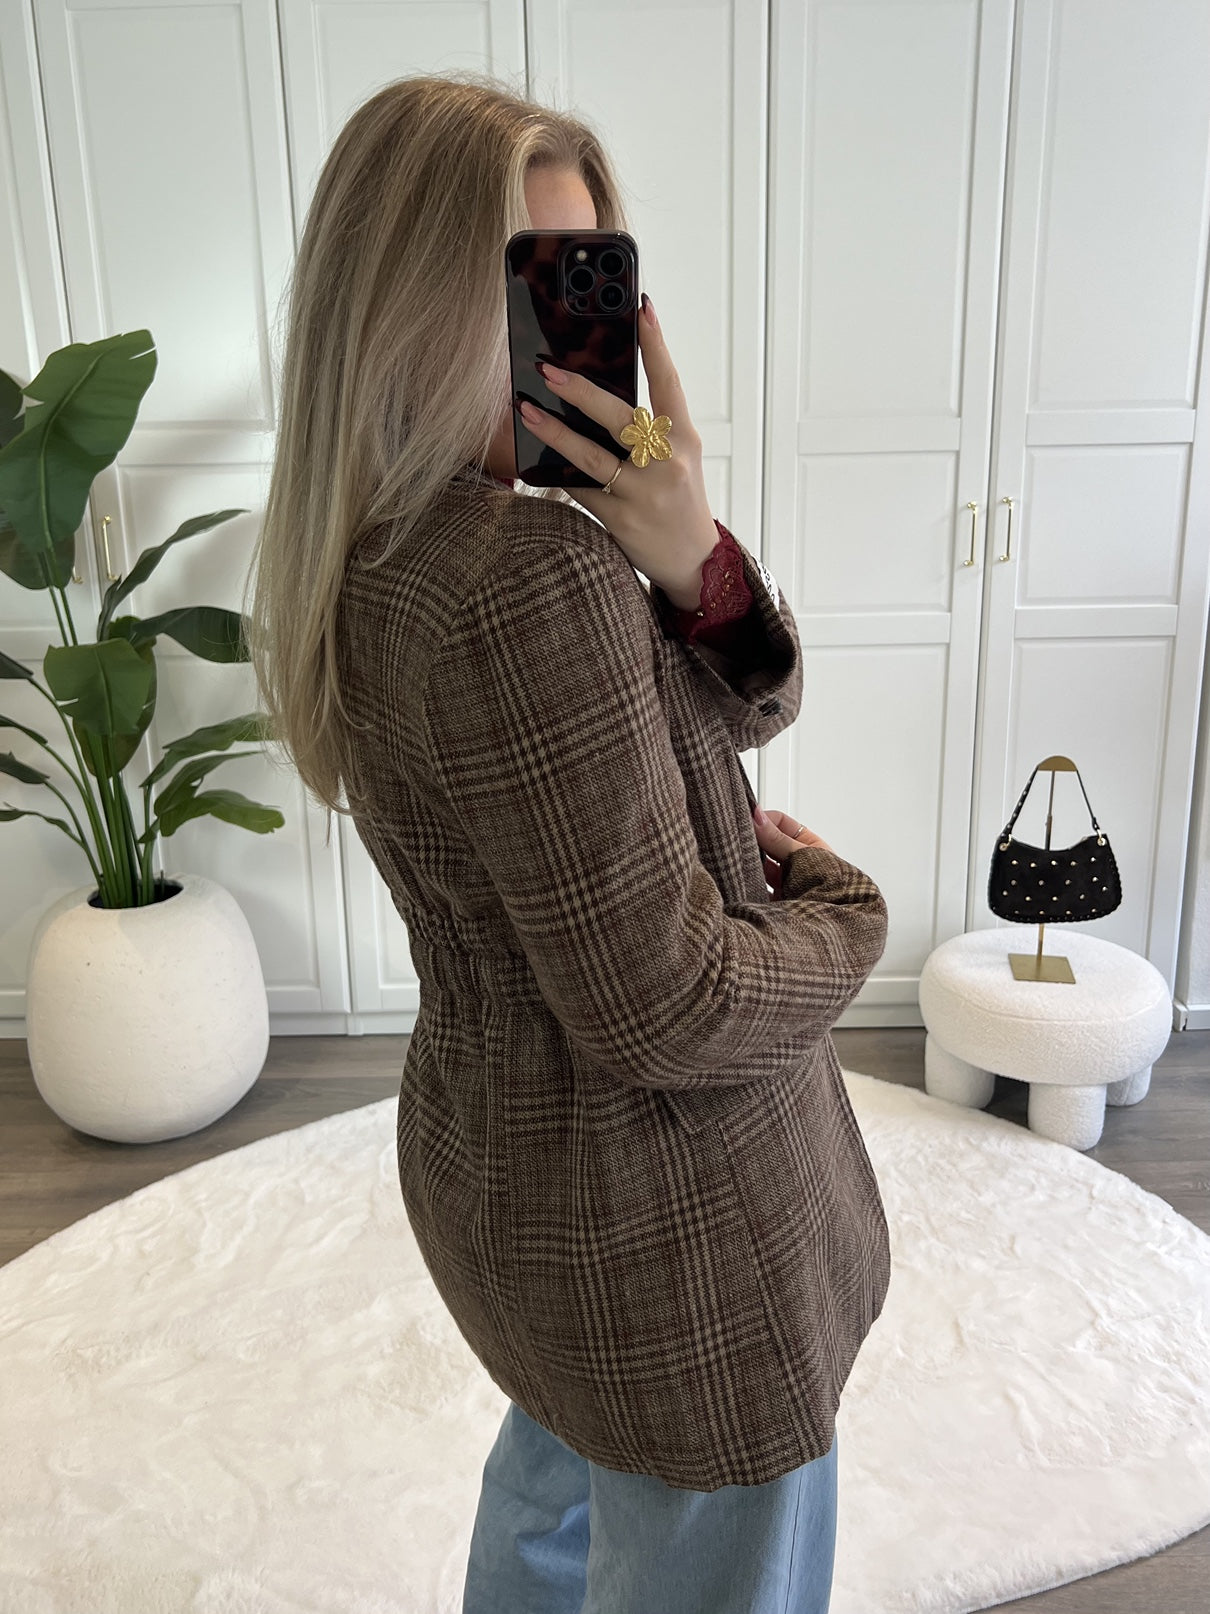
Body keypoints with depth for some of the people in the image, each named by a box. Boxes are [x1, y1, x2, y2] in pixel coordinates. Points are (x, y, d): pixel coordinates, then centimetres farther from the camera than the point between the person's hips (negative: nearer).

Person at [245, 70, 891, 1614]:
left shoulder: (388, 546, -1)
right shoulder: (533, 575, -31)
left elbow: (745, 705, 1)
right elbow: (662, 1011, -27)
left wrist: (687, 558, -20)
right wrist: (840, 912, -8)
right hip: (665, 1218, -9)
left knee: (562, 1462, 35)